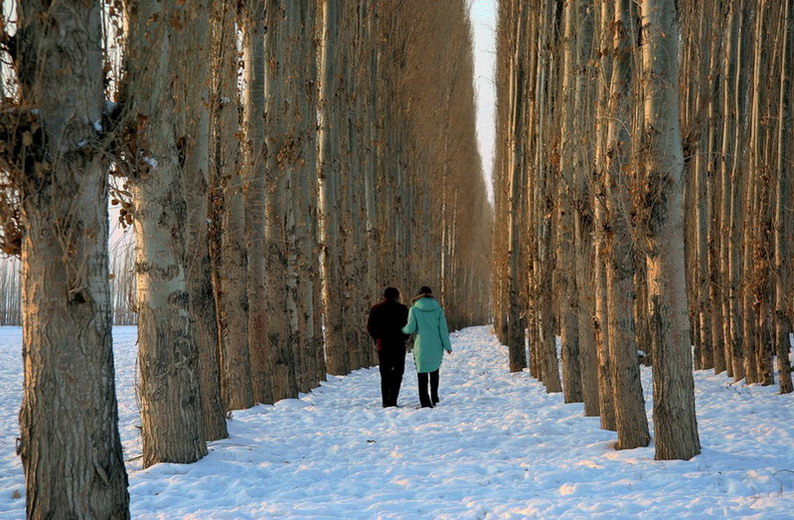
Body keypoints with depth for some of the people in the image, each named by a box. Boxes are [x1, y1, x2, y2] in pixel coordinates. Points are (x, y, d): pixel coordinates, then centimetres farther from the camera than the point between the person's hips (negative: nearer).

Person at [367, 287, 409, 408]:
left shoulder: (376, 309, 3)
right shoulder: (401, 309, -5)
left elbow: (370, 327, 4)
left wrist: (377, 340, 13)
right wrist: (403, 338, 9)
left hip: (382, 346, 3)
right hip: (398, 346, -3)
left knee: (385, 375, 11)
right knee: (398, 373, 3)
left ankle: (386, 401, 7)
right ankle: (392, 399, -10)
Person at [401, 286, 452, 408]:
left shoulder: (414, 309, -5)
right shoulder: (437, 309, 0)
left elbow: (410, 328, -7)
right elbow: (443, 329, -1)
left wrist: (403, 329, 16)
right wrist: (447, 346, 4)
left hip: (421, 347, -2)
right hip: (436, 346, 2)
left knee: (422, 373, 3)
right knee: (434, 371, 21)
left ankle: (425, 402, -2)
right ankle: (434, 397, 23)